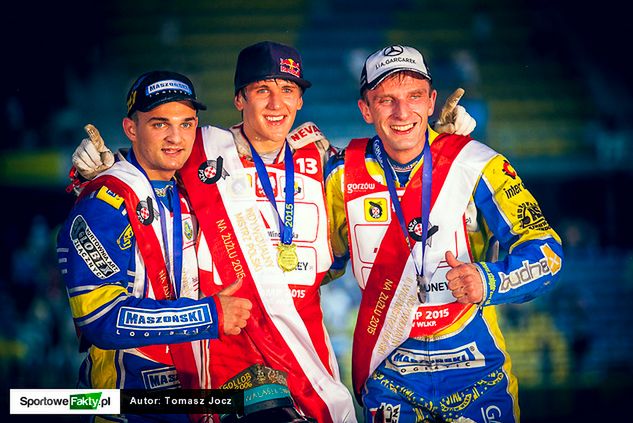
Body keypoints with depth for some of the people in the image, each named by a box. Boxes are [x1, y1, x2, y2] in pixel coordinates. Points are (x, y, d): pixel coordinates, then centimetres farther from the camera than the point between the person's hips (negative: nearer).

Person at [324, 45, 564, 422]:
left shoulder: (476, 166, -12)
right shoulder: (344, 174, -3)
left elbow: (545, 251, -17)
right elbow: (326, 257, 13)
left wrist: (487, 282, -34)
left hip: (475, 372, -2)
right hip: (386, 375, 2)